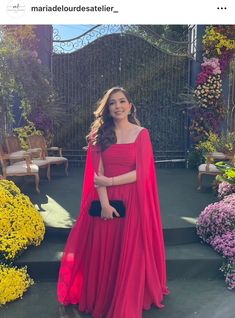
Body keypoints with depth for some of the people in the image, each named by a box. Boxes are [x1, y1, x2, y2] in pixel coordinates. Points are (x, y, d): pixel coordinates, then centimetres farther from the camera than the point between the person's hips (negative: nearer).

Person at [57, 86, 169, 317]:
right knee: (104, 252, 7)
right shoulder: (100, 134, 4)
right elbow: (97, 173, -4)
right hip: (106, 202, 1)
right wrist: (104, 203, -13)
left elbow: (141, 173, -8)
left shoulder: (141, 133, 0)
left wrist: (110, 181, -12)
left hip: (132, 202, -1)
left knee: (130, 254, 4)